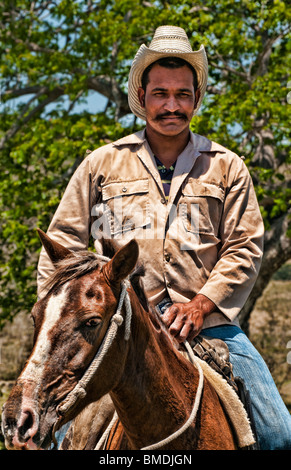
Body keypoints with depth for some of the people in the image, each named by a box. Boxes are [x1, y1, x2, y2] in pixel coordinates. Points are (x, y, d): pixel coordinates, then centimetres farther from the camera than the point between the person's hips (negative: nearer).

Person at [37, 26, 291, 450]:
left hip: (208, 324, 1)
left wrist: (202, 303, -9)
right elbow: (62, 242, 14)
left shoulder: (227, 167, 13)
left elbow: (245, 247, 7)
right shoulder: (101, 165, 13)